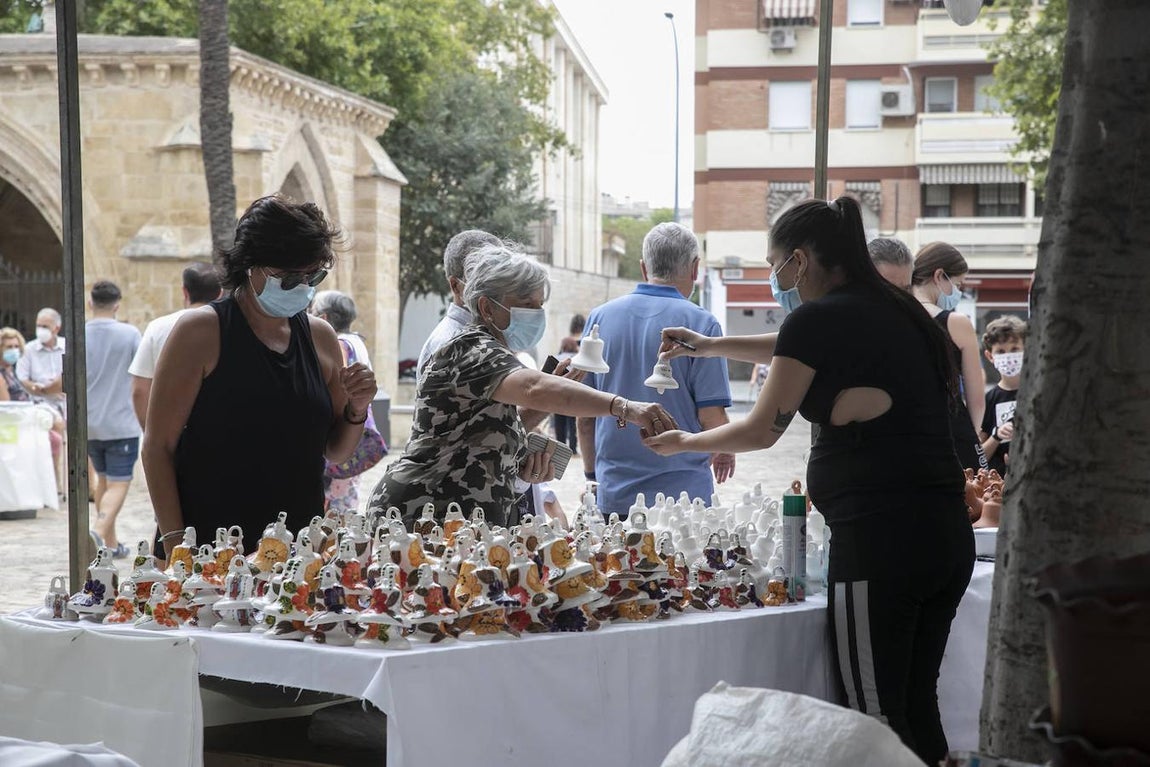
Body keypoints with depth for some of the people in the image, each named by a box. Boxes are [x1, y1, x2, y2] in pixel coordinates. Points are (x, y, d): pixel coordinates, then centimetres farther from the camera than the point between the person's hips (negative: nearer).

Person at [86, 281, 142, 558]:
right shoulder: (129, 334, -9)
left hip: (89, 423, 4)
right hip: (121, 423, -3)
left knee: (103, 479, 19)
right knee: (119, 484, -2)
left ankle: (111, 542, 24)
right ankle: (99, 532, -25)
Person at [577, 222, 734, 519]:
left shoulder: (600, 317, 4)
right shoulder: (701, 323, -6)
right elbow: (711, 416, -8)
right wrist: (725, 452, 13)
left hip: (614, 495, 3)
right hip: (683, 492, -3)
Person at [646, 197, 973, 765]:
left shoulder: (817, 319, -8)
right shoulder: (897, 310, 16)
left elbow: (762, 430, 3)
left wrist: (682, 442, 19)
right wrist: (708, 346, 40)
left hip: (879, 537, -8)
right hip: (948, 532, 8)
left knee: (876, 718, -3)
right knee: (916, 705, 15)